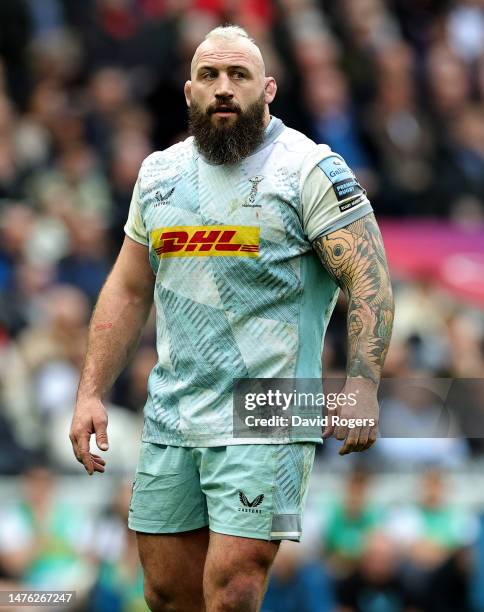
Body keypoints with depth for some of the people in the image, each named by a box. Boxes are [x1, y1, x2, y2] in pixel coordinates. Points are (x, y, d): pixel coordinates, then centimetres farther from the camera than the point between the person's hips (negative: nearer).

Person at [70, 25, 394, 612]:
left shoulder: (310, 169, -4)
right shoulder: (160, 173, 14)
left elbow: (369, 279, -9)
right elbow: (128, 290, 19)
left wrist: (361, 387, -20)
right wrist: (91, 393, 11)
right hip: (169, 420, 6)